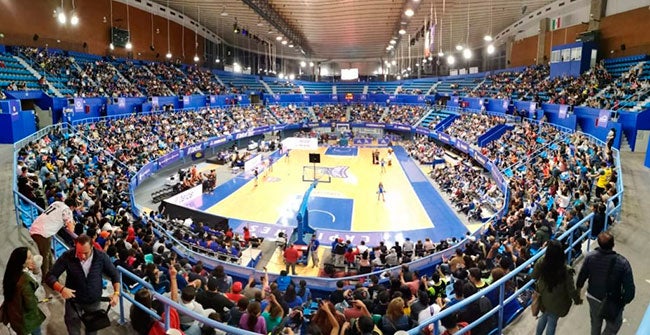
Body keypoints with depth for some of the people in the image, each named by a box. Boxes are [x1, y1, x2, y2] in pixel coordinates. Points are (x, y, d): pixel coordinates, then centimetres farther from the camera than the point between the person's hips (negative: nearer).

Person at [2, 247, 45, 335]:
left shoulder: (11, 274, -11)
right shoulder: (25, 280, -35)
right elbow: (31, 305, -28)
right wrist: (35, 298, -7)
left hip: (14, 315, 7)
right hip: (26, 318, -7)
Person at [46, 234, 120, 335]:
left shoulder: (102, 257, -18)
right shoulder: (67, 257, -20)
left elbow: (114, 274, -5)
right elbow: (50, 276, -15)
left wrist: (116, 293, -17)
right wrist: (61, 288, -34)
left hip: (94, 301, 1)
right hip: (73, 301, 0)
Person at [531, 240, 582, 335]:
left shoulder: (541, 262, -24)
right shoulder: (566, 270, -32)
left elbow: (534, 275, -5)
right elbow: (571, 289, -18)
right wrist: (577, 300, 1)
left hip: (543, 297, 3)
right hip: (557, 301, -3)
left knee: (544, 316, 29)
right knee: (552, 322, 18)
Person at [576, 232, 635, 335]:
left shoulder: (590, 257, -22)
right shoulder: (622, 263, -31)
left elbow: (581, 277, -8)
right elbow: (629, 288, -24)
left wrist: (578, 288, 12)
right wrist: (624, 301, -3)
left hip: (593, 297, 3)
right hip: (612, 303, -3)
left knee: (595, 324, 28)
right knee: (613, 326, 25)